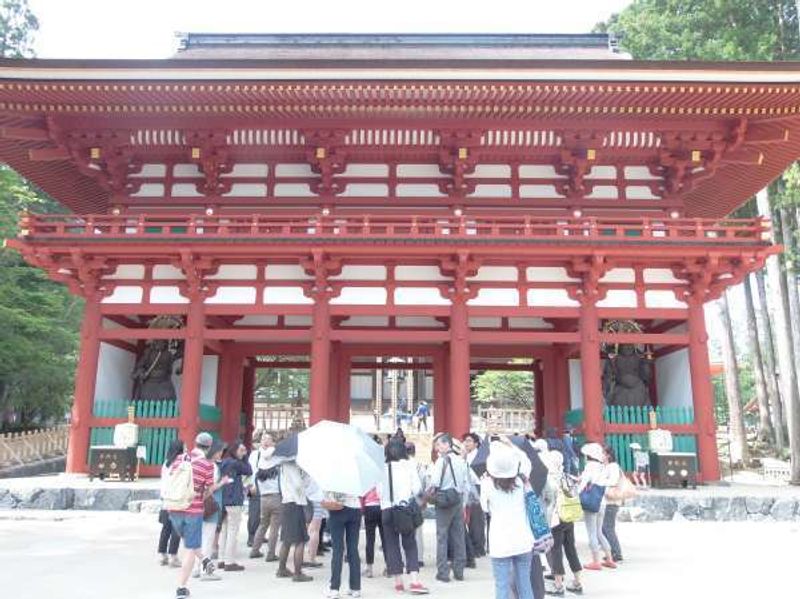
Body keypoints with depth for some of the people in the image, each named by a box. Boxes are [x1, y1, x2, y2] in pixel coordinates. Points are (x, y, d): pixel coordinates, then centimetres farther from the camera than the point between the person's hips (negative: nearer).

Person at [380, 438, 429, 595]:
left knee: (392, 545, 10)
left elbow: (379, 491, -4)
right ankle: (414, 581, -3)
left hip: (387, 509, 1)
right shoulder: (409, 465, -3)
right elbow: (417, 487, -2)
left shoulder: (383, 467, -3)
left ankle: (398, 582, 13)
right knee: (410, 544, 6)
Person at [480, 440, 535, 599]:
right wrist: (513, 450, 19)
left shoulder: (487, 484, -9)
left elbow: (485, 507, 4)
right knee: (525, 585, 13)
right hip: (523, 541, 3)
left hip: (500, 543, -3)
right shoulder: (520, 481, -1)